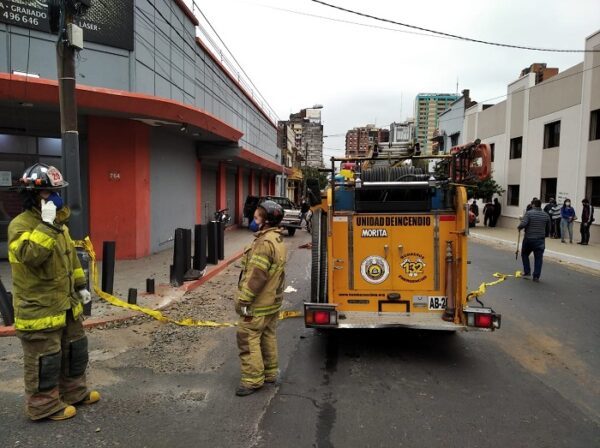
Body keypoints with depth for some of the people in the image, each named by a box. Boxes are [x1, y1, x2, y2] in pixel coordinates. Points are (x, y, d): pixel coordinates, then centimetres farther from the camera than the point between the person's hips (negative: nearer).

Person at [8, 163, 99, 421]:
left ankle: (74, 392, 36)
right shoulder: (20, 225, -16)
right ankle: (44, 406, 22)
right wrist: (47, 225, -33)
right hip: (38, 309, -9)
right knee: (45, 361, 4)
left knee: (75, 350, 20)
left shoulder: (58, 223, 9)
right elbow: (30, 255, -33)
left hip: (66, 305, 9)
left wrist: (81, 286, 16)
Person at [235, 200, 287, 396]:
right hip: (273, 302, 10)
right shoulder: (278, 240, 10)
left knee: (248, 338, -1)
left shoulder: (265, 242, -23)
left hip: (258, 305, -10)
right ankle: (270, 373, 30)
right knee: (268, 336, 18)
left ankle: (253, 379, 6)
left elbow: (256, 275, -25)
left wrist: (243, 300, -19)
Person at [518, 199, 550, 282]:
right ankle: (536, 276, 4)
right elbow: (548, 228, 11)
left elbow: (523, 224, -20)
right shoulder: (546, 215, 5)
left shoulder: (529, 213, -9)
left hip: (528, 238, -2)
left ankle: (527, 272, 17)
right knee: (538, 258, 5)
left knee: (524, 254, 19)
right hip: (540, 239, 2)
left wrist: (519, 227, 0)